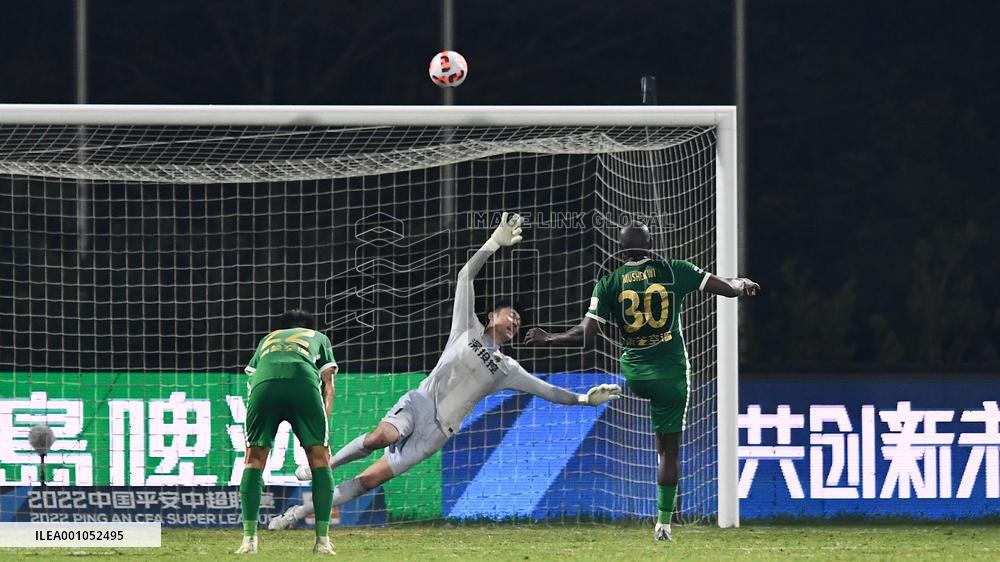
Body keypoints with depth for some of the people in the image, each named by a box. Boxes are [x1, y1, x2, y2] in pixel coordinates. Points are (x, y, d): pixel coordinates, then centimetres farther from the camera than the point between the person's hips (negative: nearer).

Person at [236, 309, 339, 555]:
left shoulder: (267, 339, 42)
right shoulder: (319, 338, 38)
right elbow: (328, 383, 25)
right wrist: (323, 422, 19)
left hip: (264, 381, 1)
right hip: (304, 382, -1)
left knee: (254, 459, 12)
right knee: (320, 458, 10)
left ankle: (249, 539, 4)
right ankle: (323, 540, 5)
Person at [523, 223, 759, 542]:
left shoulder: (609, 283, -3)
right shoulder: (675, 271, -3)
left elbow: (585, 336, -9)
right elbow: (729, 288, 0)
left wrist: (547, 339, 6)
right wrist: (742, 285, 24)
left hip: (633, 374, 0)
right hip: (671, 373, 0)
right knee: (670, 450, 8)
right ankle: (664, 523, 11)